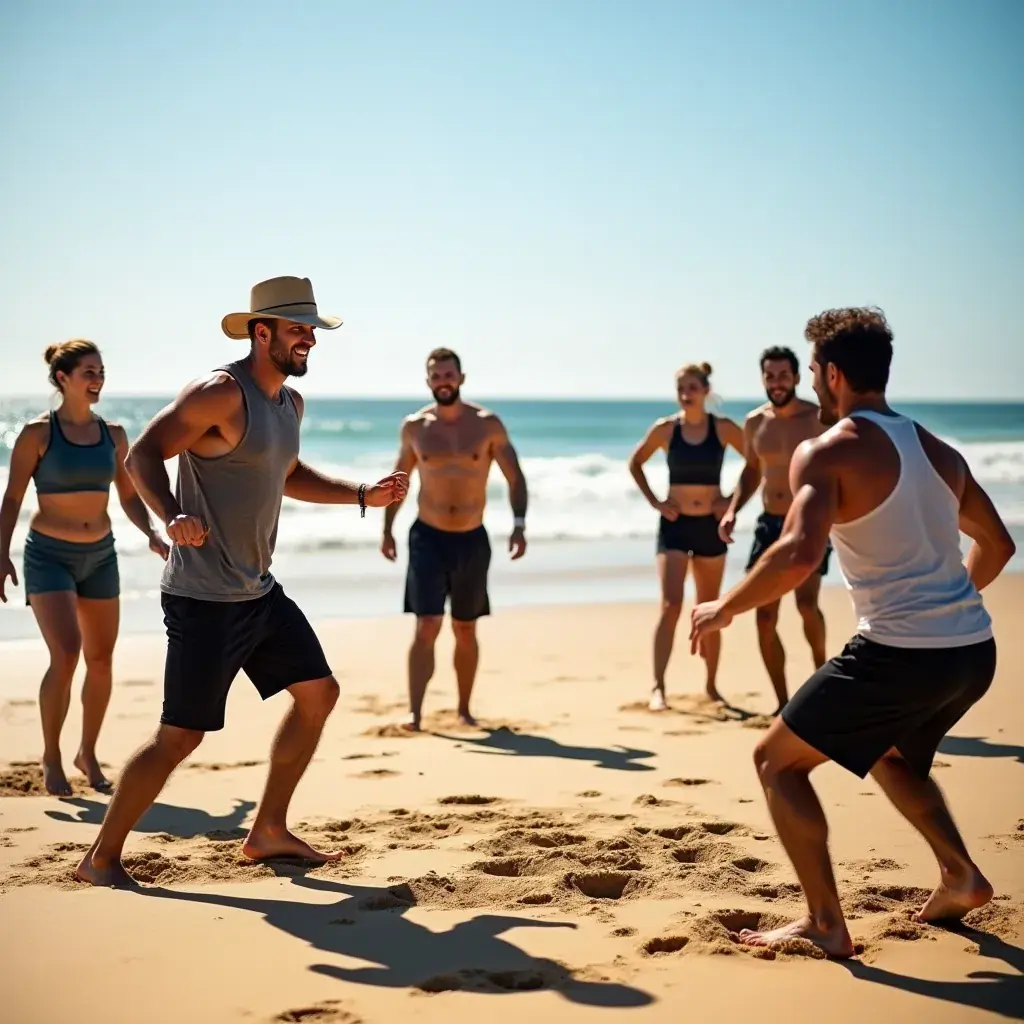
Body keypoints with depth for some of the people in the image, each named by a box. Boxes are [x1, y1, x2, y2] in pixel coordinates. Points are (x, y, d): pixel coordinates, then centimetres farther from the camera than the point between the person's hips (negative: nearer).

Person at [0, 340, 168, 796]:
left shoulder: (113, 434, 4)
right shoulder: (38, 432, -8)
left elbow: (129, 496, 10)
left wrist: (151, 534, -6)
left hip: (100, 555, 5)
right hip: (49, 555, -5)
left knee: (102, 660, 6)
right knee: (66, 655, -16)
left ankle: (88, 753, 23)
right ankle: (51, 757, 1)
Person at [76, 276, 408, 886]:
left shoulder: (290, 402, 12)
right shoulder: (221, 393, -16)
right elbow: (143, 455, -20)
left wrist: (364, 496, 17)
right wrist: (172, 516, -38)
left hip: (260, 590, 10)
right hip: (204, 599, -9)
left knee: (319, 694, 13)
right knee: (181, 736, -6)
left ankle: (268, 833, 24)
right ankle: (102, 859, 9)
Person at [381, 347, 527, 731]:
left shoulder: (487, 424, -5)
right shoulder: (414, 427, -1)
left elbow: (515, 477, -3)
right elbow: (399, 479, 13)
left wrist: (519, 523, -16)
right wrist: (387, 529, 13)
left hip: (472, 540, 1)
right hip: (428, 537, -1)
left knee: (466, 630, 12)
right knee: (426, 627, -11)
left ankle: (464, 709, 26)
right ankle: (414, 712, -13)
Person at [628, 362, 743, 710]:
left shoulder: (724, 428, -3)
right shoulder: (665, 429, -3)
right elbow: (635, 463, 11)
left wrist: (734, 501, -3)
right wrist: (653, 501, 0)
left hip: (711, 526, 1)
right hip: (674, 525, -1)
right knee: (670, 605, -14)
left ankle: (711, 685, 23)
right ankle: (658, 687, -16)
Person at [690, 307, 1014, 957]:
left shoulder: (828, 452, -9)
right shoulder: (940, 451, 14)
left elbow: (800, 554, -24)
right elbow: (997, 545, 24)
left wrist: (725, 609, -11)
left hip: (897, 654, -8)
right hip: (974, 650, 8)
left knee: (776, 760, 8)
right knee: (890, 754, 34)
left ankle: (826, 924, 4)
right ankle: (961, 877, 25)